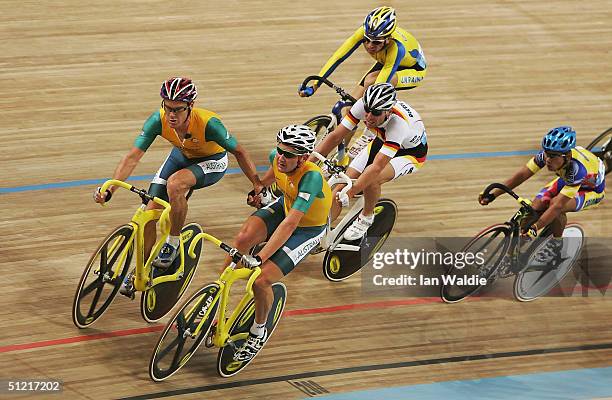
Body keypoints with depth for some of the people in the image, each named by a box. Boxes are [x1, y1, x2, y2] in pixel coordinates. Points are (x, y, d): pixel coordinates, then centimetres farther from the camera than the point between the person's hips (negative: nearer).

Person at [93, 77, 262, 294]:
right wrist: (109, 190, -41)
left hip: (213, 161, -4)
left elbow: (239, 151, -23)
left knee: (174, 184, -35)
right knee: (149, 212, -4)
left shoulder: (208, 123, -38)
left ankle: (173, 242, -12)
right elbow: (133, 156, -30)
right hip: (182, 155, 4)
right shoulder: (158, 120, -29)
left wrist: (258, 185, -21)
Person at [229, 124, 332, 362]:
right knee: (244, 237, -26)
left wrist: (259, 258, -51)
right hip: (284, 207, 6)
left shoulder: (311, 177, -40)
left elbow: (290, 223, -46)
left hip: (307, 229, -5)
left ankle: (258, 332, 11)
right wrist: (258, 189, 21)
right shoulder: (278, 158, -20)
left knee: (261, 281, -17)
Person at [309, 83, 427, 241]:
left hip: (411, 152, -5)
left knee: (371, 180, -31)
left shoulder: (399, 123, -42)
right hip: (382, 142, 5)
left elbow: (377, 167, -43)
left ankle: (366, 218, -3)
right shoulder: (363, 105, -28)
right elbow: (335, 136, -22)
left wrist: (348, 194, -45)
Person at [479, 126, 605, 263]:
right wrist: (493, 195, -31)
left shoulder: (577, 168, -43)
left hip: (592, 189, -6)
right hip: (566, 180, 6)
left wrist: (534, 228, -51)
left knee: (556, 205, -31)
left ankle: (556, 244, -5)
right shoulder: (547, 154, -29)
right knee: (537, 205, -17)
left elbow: (558, 205, -44)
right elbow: (522, 174, -24)